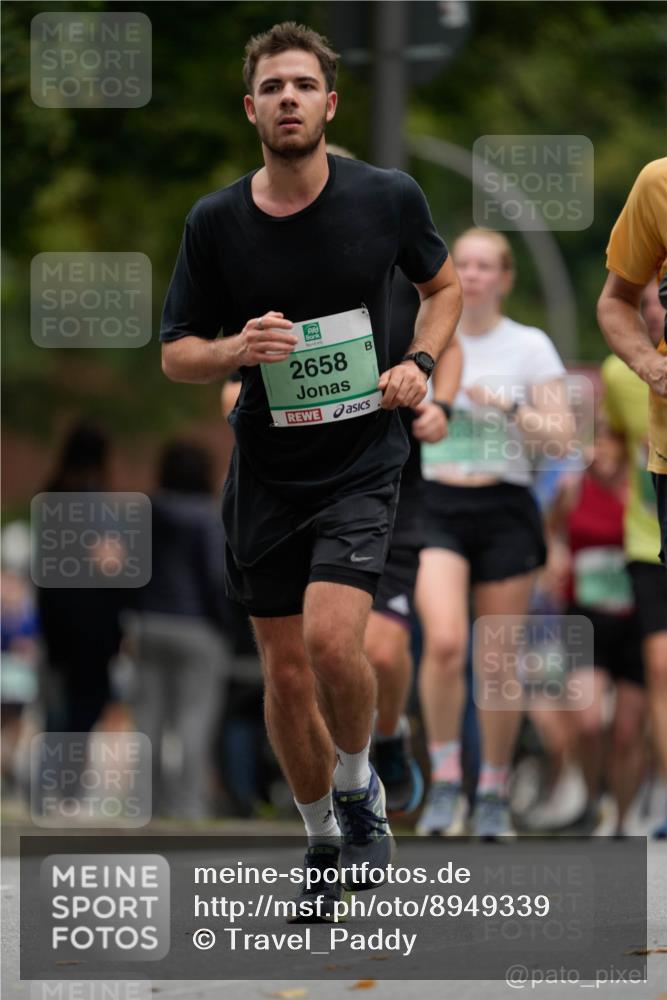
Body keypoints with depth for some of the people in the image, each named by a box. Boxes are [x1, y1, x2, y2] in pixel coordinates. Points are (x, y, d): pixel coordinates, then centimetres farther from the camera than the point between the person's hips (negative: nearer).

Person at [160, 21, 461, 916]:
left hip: (362, 463, -2)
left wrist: (421, 363, -4)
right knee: (286, 673, 7)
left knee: (331, 639, -22)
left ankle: (361, 790, 6)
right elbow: (176, 355, 2)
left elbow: (443, 284, 14)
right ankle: (324, 841, 29)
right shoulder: (215, 222, -5)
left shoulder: (388, 198, -6)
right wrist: (238, 348, -19)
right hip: (265, 470, 2)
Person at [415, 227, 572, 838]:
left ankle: (494, 793, 16)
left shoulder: (530, 347, 2)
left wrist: (510, 409, -16)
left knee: (497, 662, 1)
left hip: (504, 512, 0)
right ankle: (444, 781, -11)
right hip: (435, 509, 0)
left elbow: (561, 434, -4)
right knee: (444, 642, -21)